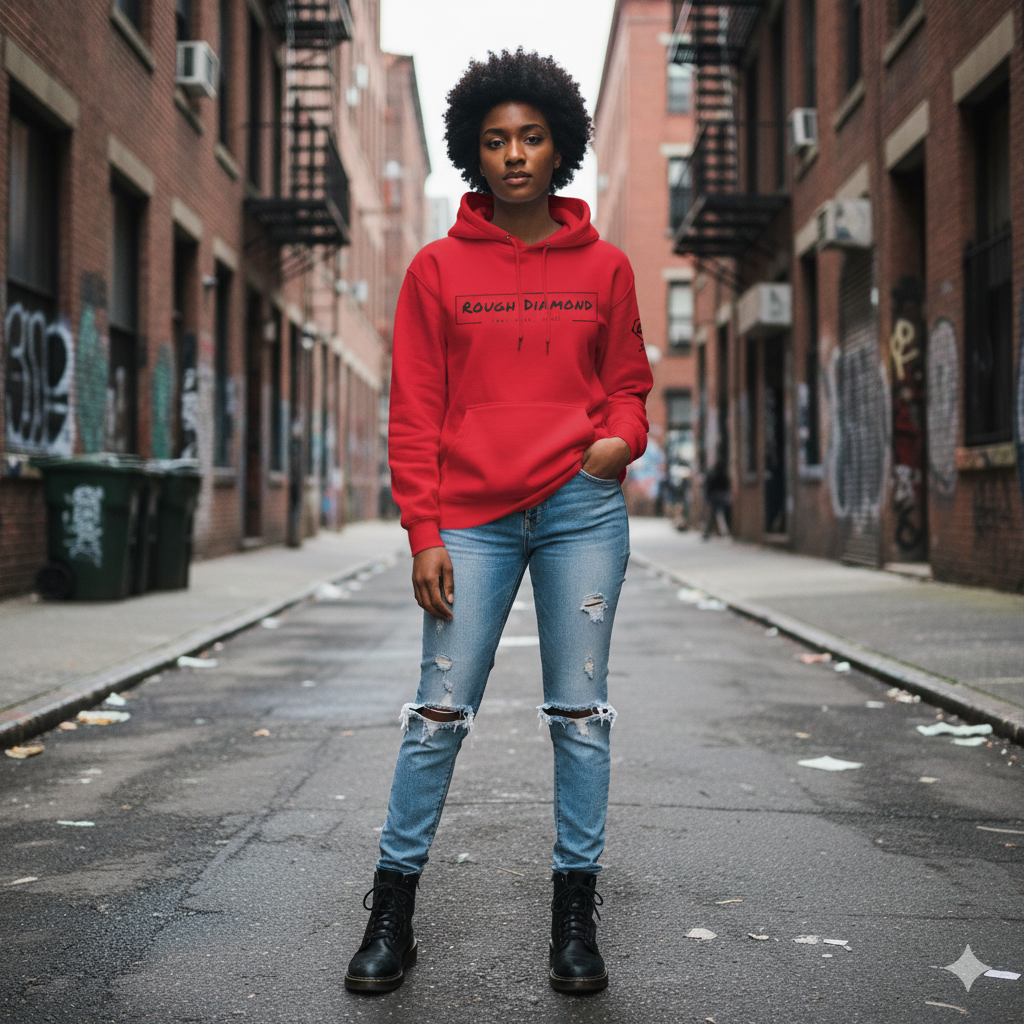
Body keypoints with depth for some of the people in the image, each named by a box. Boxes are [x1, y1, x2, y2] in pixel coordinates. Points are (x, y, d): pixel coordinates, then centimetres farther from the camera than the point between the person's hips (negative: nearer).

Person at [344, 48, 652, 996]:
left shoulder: (604, 268, 9)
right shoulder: (438, 270, 6)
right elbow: (413, 414, 4)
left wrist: (622, 437, -7)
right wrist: (423, 534, -3)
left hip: (580, 507, 1)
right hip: (473, 516, -1)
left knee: (580, 712, 4)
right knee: (440, 713, -1)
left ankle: (576, 909, 13)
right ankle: (394, 908, 10)